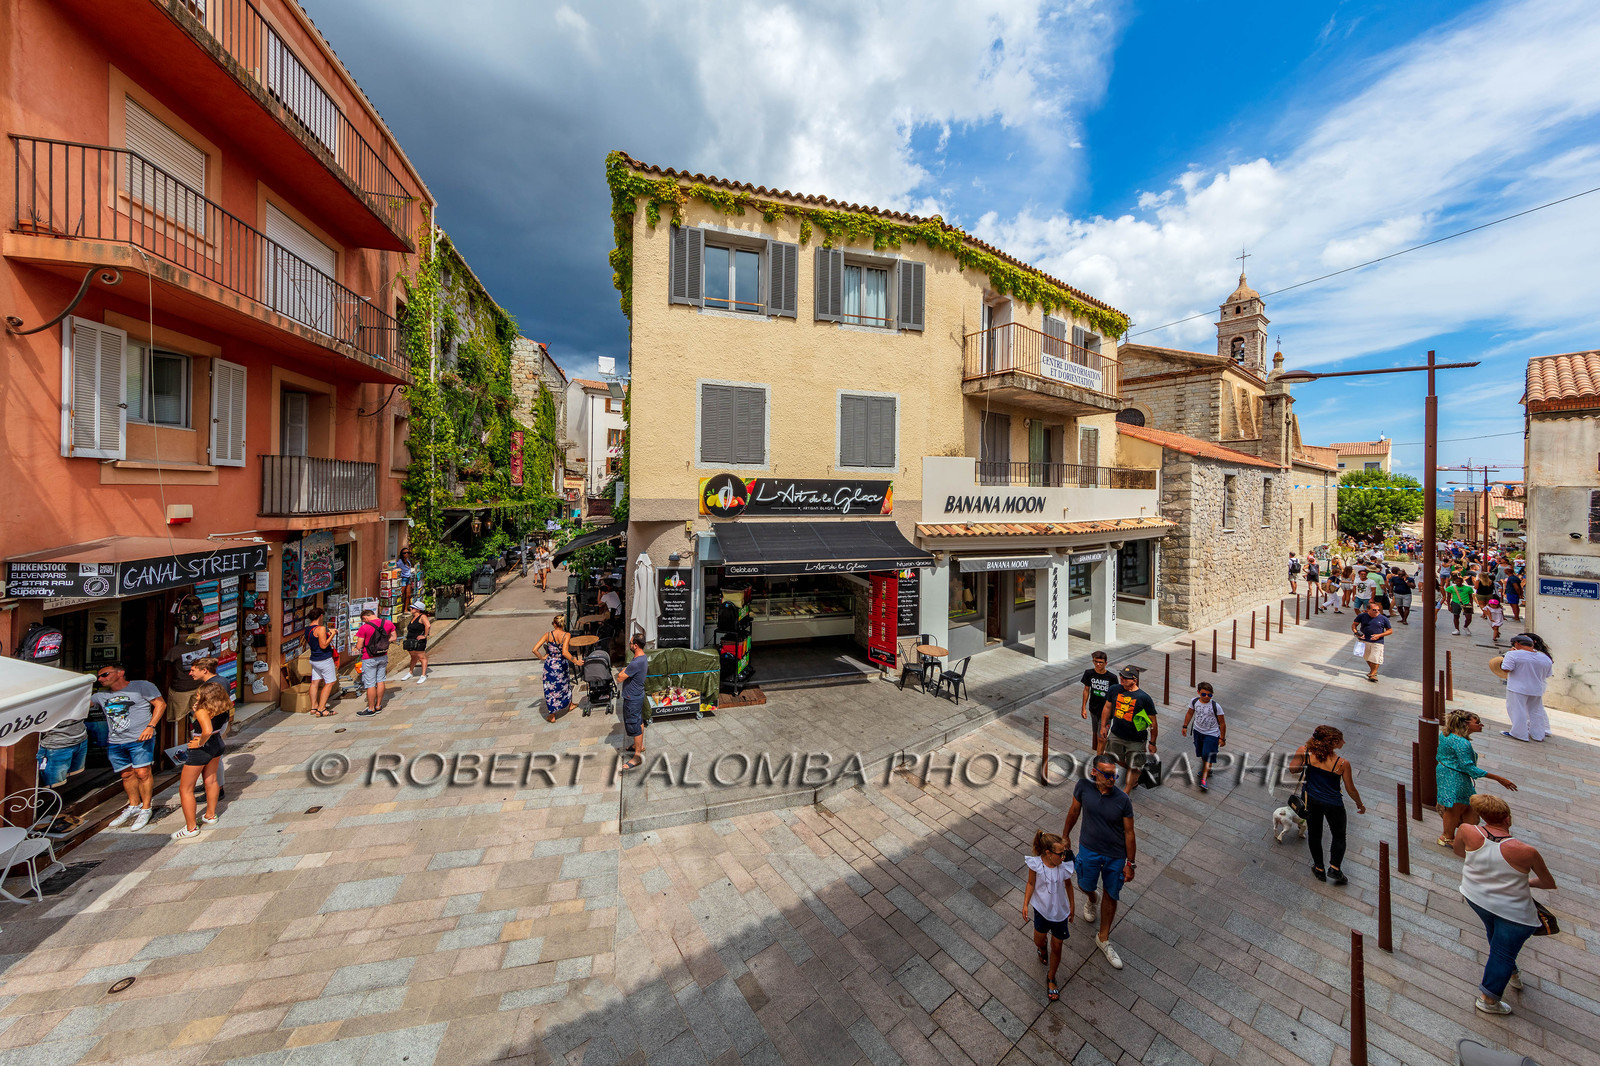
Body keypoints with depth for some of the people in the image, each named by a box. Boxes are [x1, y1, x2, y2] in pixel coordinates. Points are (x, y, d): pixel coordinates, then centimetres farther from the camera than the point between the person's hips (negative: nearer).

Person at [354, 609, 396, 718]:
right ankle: (378, 706, 23)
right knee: (380, 681, 14)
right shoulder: (388, 623, -2)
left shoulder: (364, 628, -16)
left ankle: (371, 709, 12)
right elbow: (393, 637, 9)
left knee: (370, 684, 4)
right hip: (383, 656, 5)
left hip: (369, 659, -5)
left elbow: (359, 646, -12)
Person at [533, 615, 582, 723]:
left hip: (549, 664, 2)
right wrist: (575, 661, -19)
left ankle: (551, 715, 23)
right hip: (561, 665, -1)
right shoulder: (566, 635, -17)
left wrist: (542, 657, 4)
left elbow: (534, 650, -12)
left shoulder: (548, 635, -8)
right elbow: (565, 652, -28)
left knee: (550, 689, 14)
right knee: (565, 684, 25)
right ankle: (569, 704, 46)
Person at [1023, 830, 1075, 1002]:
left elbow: (1068, 885, -2)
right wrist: (1025, 904, -10)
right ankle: (1042, 951, 56)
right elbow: (1031, 884, -10)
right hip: (1041, 909, 0)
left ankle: (1051, 979, 39)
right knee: (1039, 941, 18)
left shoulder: (1065, 865, -22)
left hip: (1060, 911, 1)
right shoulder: (1035, 864, -26)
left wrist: (1071, 906, 9)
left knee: (1056, 947, 14)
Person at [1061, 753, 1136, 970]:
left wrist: (1130, 863, -5)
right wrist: (1065, 835, 8)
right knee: (1085, 885, 18)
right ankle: (1092, 900, 56)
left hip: (1115, 856, -1)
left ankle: (1103, 939, 37)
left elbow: (1129, 833, -10)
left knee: (1111, 897, 14)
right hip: (1089, 849, 1)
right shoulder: (1083, 787, -20)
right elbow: (1074, 810, -3)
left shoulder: (1123, 800, -23)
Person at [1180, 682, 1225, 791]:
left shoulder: (1216, 706, -20)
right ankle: (1207, 770, 43)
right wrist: (1185, 726, 10)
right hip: (1198, 731, 5)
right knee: (1202, 754, 20)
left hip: (1211, 734, -4)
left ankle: (1204, 779, -9)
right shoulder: (1194, 701, -9)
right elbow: (1190, 714, 8)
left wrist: (1222, 738, -8)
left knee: (1207, 756, -10)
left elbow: (1222, 723, -11)